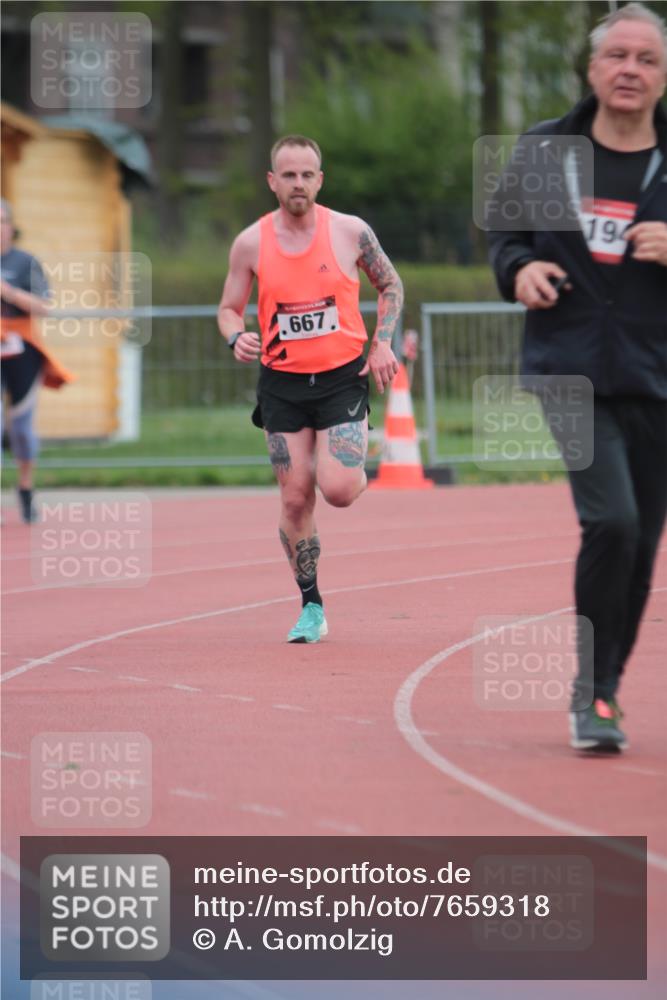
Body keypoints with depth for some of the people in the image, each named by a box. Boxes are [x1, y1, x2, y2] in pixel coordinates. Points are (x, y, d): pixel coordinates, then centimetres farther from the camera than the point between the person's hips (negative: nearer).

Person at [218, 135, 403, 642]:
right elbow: (229, 309, 8)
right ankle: (312, 608, 12)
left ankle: (360, 466, 21)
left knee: (338, 490, -17)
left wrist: (382, 343, -1)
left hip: (343, 376, -2)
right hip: (283, 382, 2)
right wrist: (237, 337, -14)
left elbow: (391, 284, 11)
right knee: (295, 499, 0)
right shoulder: (251, 243, -2)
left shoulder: (350, 232, -5)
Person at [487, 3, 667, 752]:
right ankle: (590, 692, -4)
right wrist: (518, 269, -4)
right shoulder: (546, 150, 5)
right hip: (572, 371, -1)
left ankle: (604, 689, 26)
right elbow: (506, 228, 17)